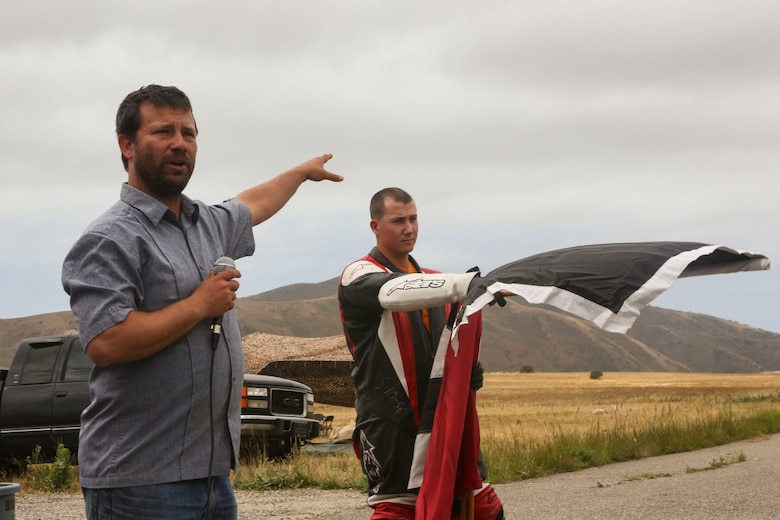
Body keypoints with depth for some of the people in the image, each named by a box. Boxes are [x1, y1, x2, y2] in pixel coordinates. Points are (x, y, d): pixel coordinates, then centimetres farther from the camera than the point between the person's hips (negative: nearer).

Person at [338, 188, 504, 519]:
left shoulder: (431, 279, 18)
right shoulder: (359, 277, -4)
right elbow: (394, 292, -28)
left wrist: (469, 369, -1)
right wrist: (465, 284, -42)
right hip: (391, 423, -6)